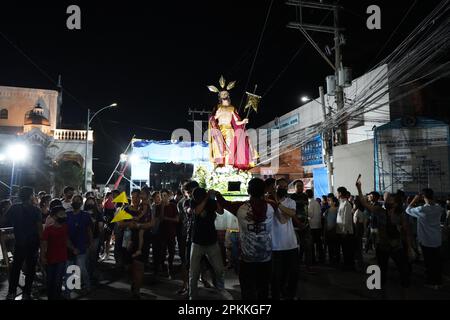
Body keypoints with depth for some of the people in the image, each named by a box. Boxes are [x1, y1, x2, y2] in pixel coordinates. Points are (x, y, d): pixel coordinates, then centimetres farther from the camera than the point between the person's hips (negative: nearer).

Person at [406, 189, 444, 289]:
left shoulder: (421, 210, -24)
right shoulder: (439, 208, -7)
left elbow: (408, 210, -9)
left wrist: (414, 200, -2)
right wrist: (434, 201, 8)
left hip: (426, 241, -5)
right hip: (437, 240, 5)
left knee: (429, 263, 8)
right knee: (437, 261, 17)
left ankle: (432, 283, 20)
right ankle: (439, 282, 30)